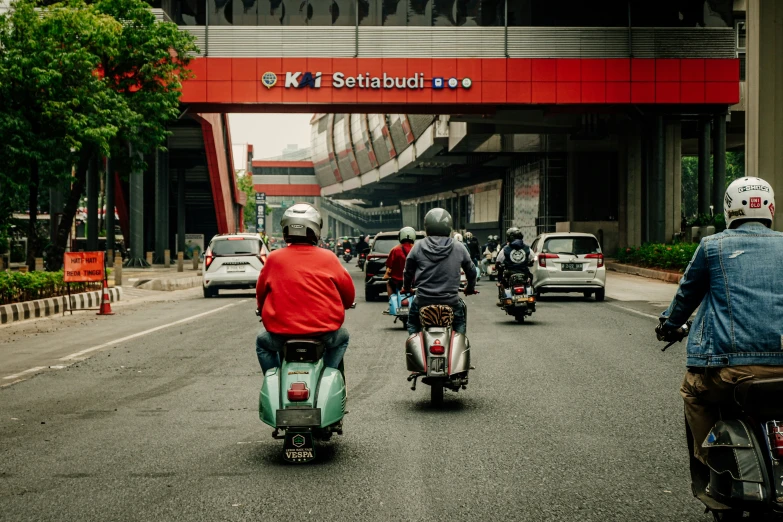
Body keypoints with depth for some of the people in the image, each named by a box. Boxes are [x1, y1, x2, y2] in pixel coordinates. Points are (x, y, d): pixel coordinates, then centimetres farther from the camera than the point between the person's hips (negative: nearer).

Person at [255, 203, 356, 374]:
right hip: (324, 332, 0)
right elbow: (349, 294, 6)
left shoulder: (274, 259, -1)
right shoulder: (328, 258, -2)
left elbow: (260, 293, 10)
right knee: (342, 337, 33)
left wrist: (265, 312, 32)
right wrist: (338, 307, 29)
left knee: (262, 342, 32)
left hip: (282, 332, 0)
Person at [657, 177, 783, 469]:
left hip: (730, 365, -2)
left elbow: (688, 292, 20)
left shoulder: (713, 245, 7)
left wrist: (670, 324, 39)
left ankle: (711, 463, 14)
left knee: (694, 393, 26)